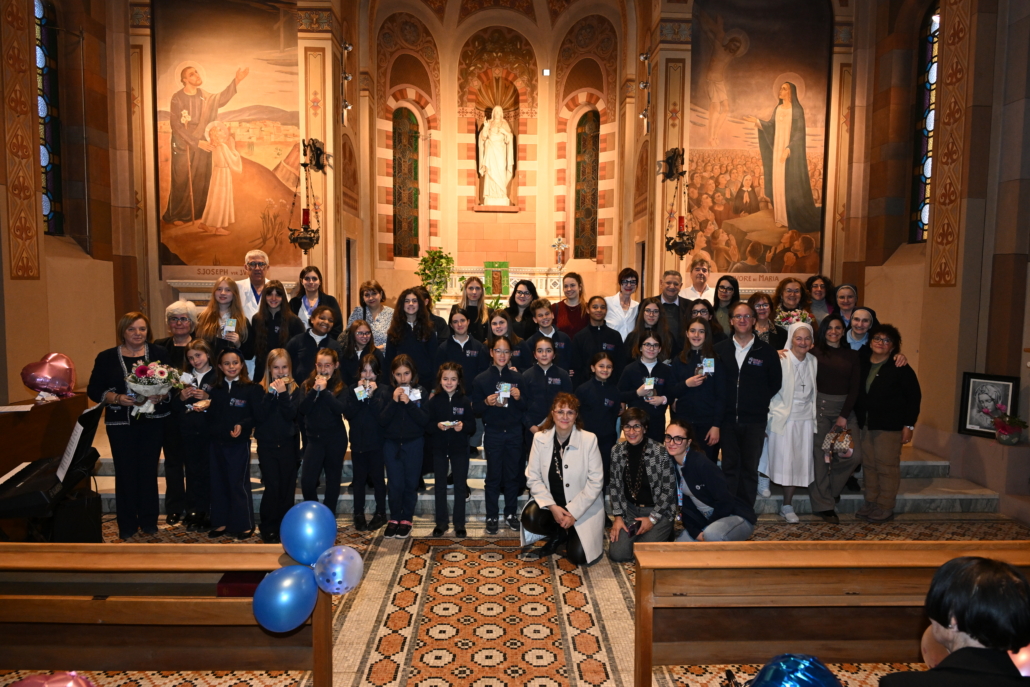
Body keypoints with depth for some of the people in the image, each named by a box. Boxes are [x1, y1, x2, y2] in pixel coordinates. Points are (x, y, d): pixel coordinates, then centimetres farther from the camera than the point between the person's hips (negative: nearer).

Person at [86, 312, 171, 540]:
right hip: (121, 423, 0)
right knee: (125, 471, 3)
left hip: (153, 421, 0)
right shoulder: (106, 357, 2)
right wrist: (117, 398, -15)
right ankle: (127, 524, 16)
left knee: (149, 470, 6)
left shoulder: (159, 354, 2)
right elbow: (93, 390, 1)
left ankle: (149, 521, 18)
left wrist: (160, 396, -18)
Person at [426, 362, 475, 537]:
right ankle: (441, 522, 21)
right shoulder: (434, 400, -2)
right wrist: (437, 426, -24)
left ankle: (459, 523, 18)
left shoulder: (465, 401, -2)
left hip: (460, 449, 0)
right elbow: (426, 423, -5)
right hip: (439, 448, 0)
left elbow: (473, 426, -2)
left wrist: (463, 426, -22)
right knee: (440, 486, 9)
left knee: (460, 485, 6)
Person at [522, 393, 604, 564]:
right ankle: (558, 535, 7)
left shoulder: (589, 439, -11)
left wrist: (573, 512, -18)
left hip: (583, 506, -2)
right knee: (530, 518, -28)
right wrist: (552, 507, -18)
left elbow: (596, 482, -11)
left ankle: (570, 536, 21)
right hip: (550, 502, 2)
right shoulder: (540, 438, -4)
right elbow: (533, 478, -5)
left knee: (578, 556, -16)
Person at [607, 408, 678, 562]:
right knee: (616, 554, -11)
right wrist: (618, 516, -2)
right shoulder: (617, 451, -3)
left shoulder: (661, 452, -16)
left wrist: (652, 518, -10)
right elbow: (614, 485, 5)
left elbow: (669, 490, -10)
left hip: (658, 510, -3)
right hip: (629, 508, 4)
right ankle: (636, 532, 19)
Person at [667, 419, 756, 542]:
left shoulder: (701, 463, -24)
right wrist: (694, 531, -10)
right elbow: (683, 503, 3)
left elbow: (725, 502, -23)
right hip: (705, 520, 7)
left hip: (736, 517, -7)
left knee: (712, 533, -37)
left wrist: (703, 531, -13)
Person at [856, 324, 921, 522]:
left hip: (889, 426, -5)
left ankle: (885, 508, 8)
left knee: (887, 466, -1)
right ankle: (871, 502, 20)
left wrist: (909, 425, -8)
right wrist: (857, 418, 6)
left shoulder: (900, 368, -5)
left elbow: (914, 397, -5)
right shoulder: (862, 364, 9)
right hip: (865, 424, 5)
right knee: (869, 465, 10)